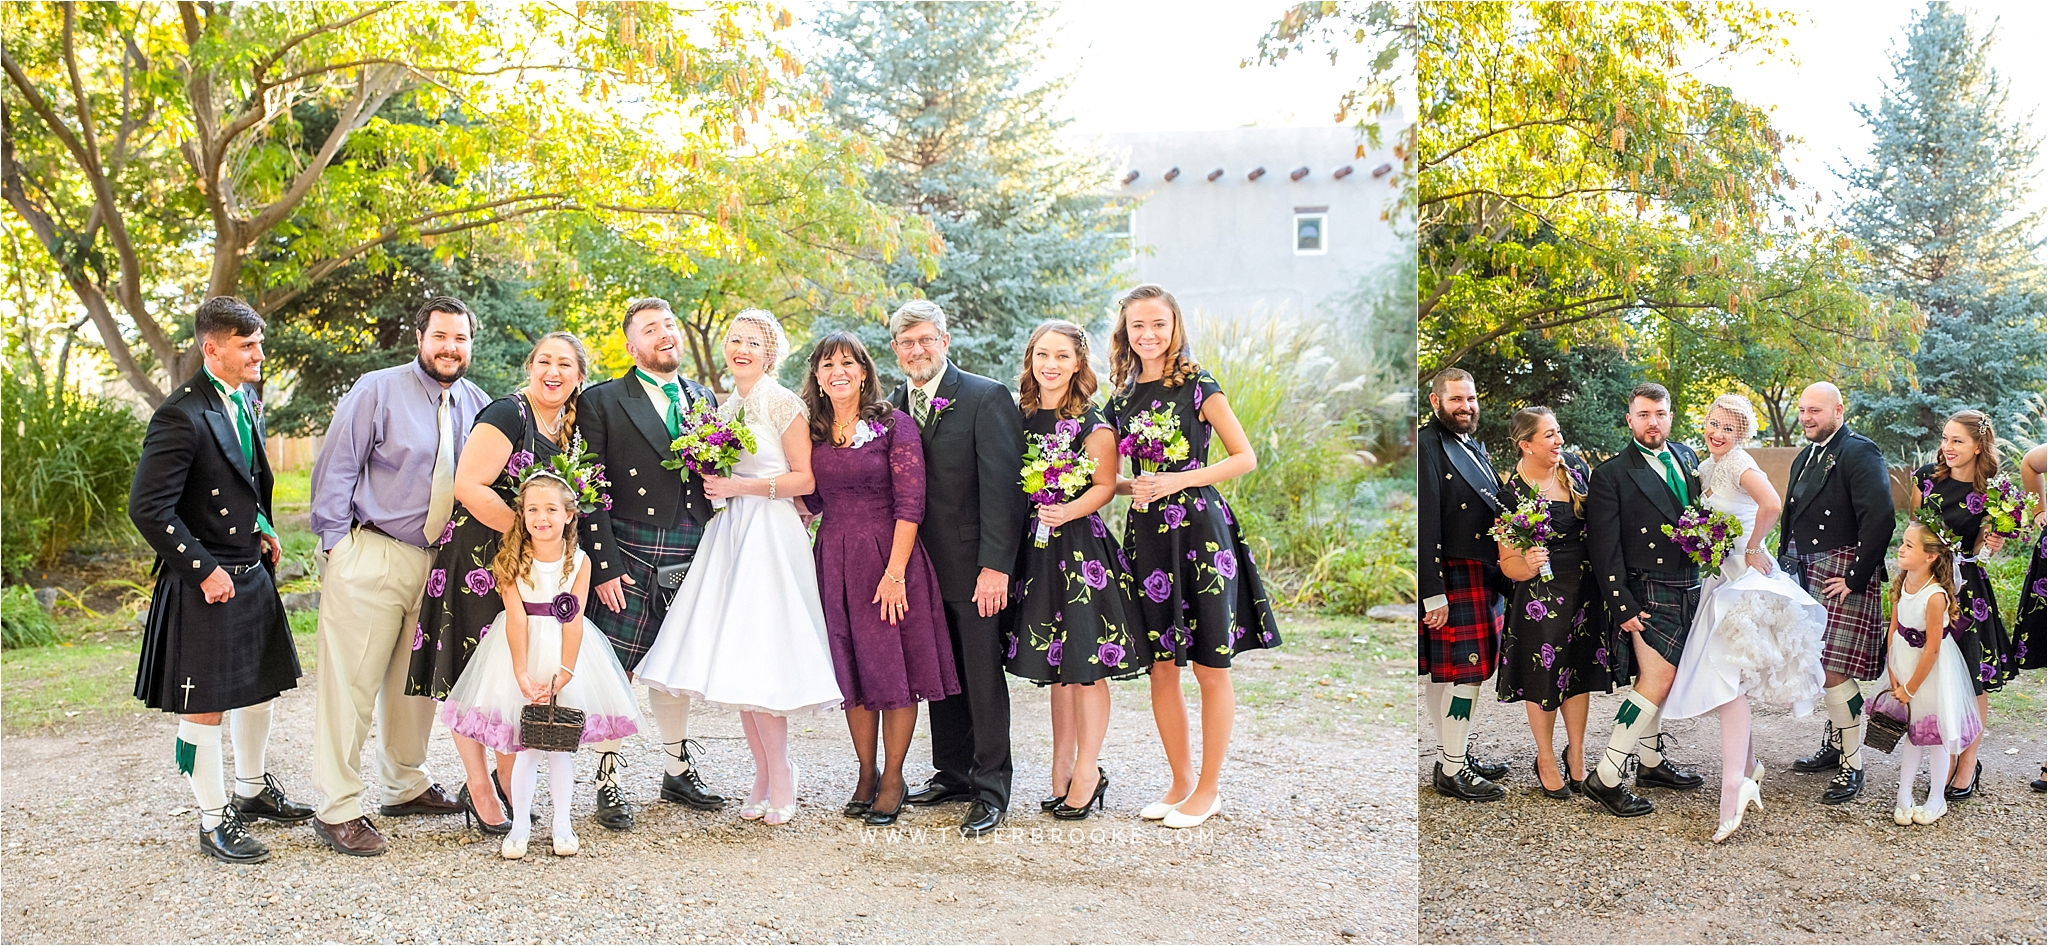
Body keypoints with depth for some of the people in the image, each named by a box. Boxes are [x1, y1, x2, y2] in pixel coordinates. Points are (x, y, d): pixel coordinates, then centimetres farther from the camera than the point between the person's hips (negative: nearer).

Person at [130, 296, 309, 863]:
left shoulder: (248, 403, 8)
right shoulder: (182, 415, -19)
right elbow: (148, 508, -21)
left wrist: (262, 528, 9)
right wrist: (204, 570, -18)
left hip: (252, 575, 9)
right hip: (205, 584, -9)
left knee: (261, 688, 20)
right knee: (205, 708, 2)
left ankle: (253, 791, 38)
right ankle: (215, 822, 15)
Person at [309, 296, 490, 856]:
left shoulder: (477, 405, 8)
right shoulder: (377, 390, -5)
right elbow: (336, 468, -6)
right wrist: (337, 547, -10)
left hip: (438, 560, 5)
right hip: (371, 555, -5)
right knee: (350, 682, -5)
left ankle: (406, 786, 32)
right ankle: (338, 810, 1)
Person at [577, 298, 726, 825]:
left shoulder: (704, 399, 14)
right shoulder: (602, 402, 0)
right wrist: (604, 565, -11)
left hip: (690, 559, 4)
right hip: (630, 558, -4)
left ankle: (678, 771, 26)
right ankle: (607, 782, 8)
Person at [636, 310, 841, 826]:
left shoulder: (783, 404, -5)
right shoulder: (727, 408, 17)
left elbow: (804, 479, -9)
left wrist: (740, 486, -13)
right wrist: (712, 479, 5)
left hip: (770, 535, -7)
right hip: (728, 533, 7)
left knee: (755, 661, -11)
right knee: (733, 663, 3)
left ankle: (780, 777, 1)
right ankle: (763, 776, 12)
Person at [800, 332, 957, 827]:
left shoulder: (895, 425, -6)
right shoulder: (812, 431, 8)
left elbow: (910, 504, -10)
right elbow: (811, 499, 12)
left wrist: (895, 572, -17)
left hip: (888, 556, -4)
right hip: (834, 559, 4)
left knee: (895, 668, 1)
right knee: (851, 669, 9)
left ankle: (893, 776, 13)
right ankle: (866, 772, 22)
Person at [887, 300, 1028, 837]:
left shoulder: (986, 399, -8)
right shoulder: (892, 405, 10)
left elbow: (1002, 486, -13)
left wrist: (996, 565, -19)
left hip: (974, 566, -5)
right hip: (923, 565, 6)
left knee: (983, 675, 0)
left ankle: (991, 790, 8)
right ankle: (953, 773, 25)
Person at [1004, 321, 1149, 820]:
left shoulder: (1092, 422, -5)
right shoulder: (1022, 417, 11)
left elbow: (1105, 485, -9)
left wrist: (1068, 511, -25)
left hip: (1081, 546, -5)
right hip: (1036, 548, 5)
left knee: (1085, 664, -3)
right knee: (1054, 667, 11)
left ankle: (1087, 772, 8)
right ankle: (1061, 774, 20)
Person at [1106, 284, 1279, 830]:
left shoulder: (1197, 386, -3)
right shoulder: (1122, 399, 11)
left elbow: (1245, 457, -5)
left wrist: (1179, 480, -14)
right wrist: (1133, 488, -4)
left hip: (1201, 530, -5)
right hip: (1149, 533, 5)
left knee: (1211, 668, 0)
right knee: (1161, 666, 8)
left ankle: (1209, 789, 11)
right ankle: (1180, 781, 21)